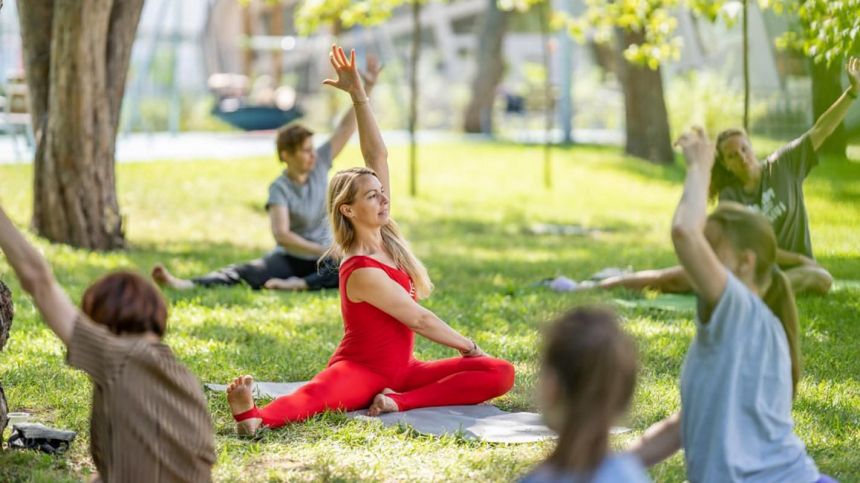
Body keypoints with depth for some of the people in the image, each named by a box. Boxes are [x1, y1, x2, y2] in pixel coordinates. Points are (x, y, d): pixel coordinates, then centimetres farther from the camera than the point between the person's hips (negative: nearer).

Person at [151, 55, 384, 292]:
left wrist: (368, 87, -7)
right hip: (291, 258, -2)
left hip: (322, 259, 2)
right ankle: (182, 284, -45)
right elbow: (281, 234, -24)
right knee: (244, 272, -27)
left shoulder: (320, 164, 1)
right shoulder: (280, 188, -11)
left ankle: (298, 285, -42)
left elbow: (346, 127, 0)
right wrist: (323, 251, -30)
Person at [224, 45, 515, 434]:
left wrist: (359, 95, 0)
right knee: (318, 394, -43)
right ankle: (255, 416, -69)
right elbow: (419, 319, -13)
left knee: (501, 374, -12)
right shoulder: (362, 271, -18)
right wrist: (470, 348, 0)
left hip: (399, 369, 8)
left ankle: (399, 400, -25)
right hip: (360, 370, -8)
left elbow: (378, 155, 6)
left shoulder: (384, 235, 5)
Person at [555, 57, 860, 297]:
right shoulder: (730, 196, -5)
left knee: (822, 280, -36)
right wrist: (802, 260, -18)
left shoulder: (784, 165, -4)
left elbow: (821, 130, -12)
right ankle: (586, 289, -10)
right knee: (672, 277, -11)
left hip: (791, 269, -1)